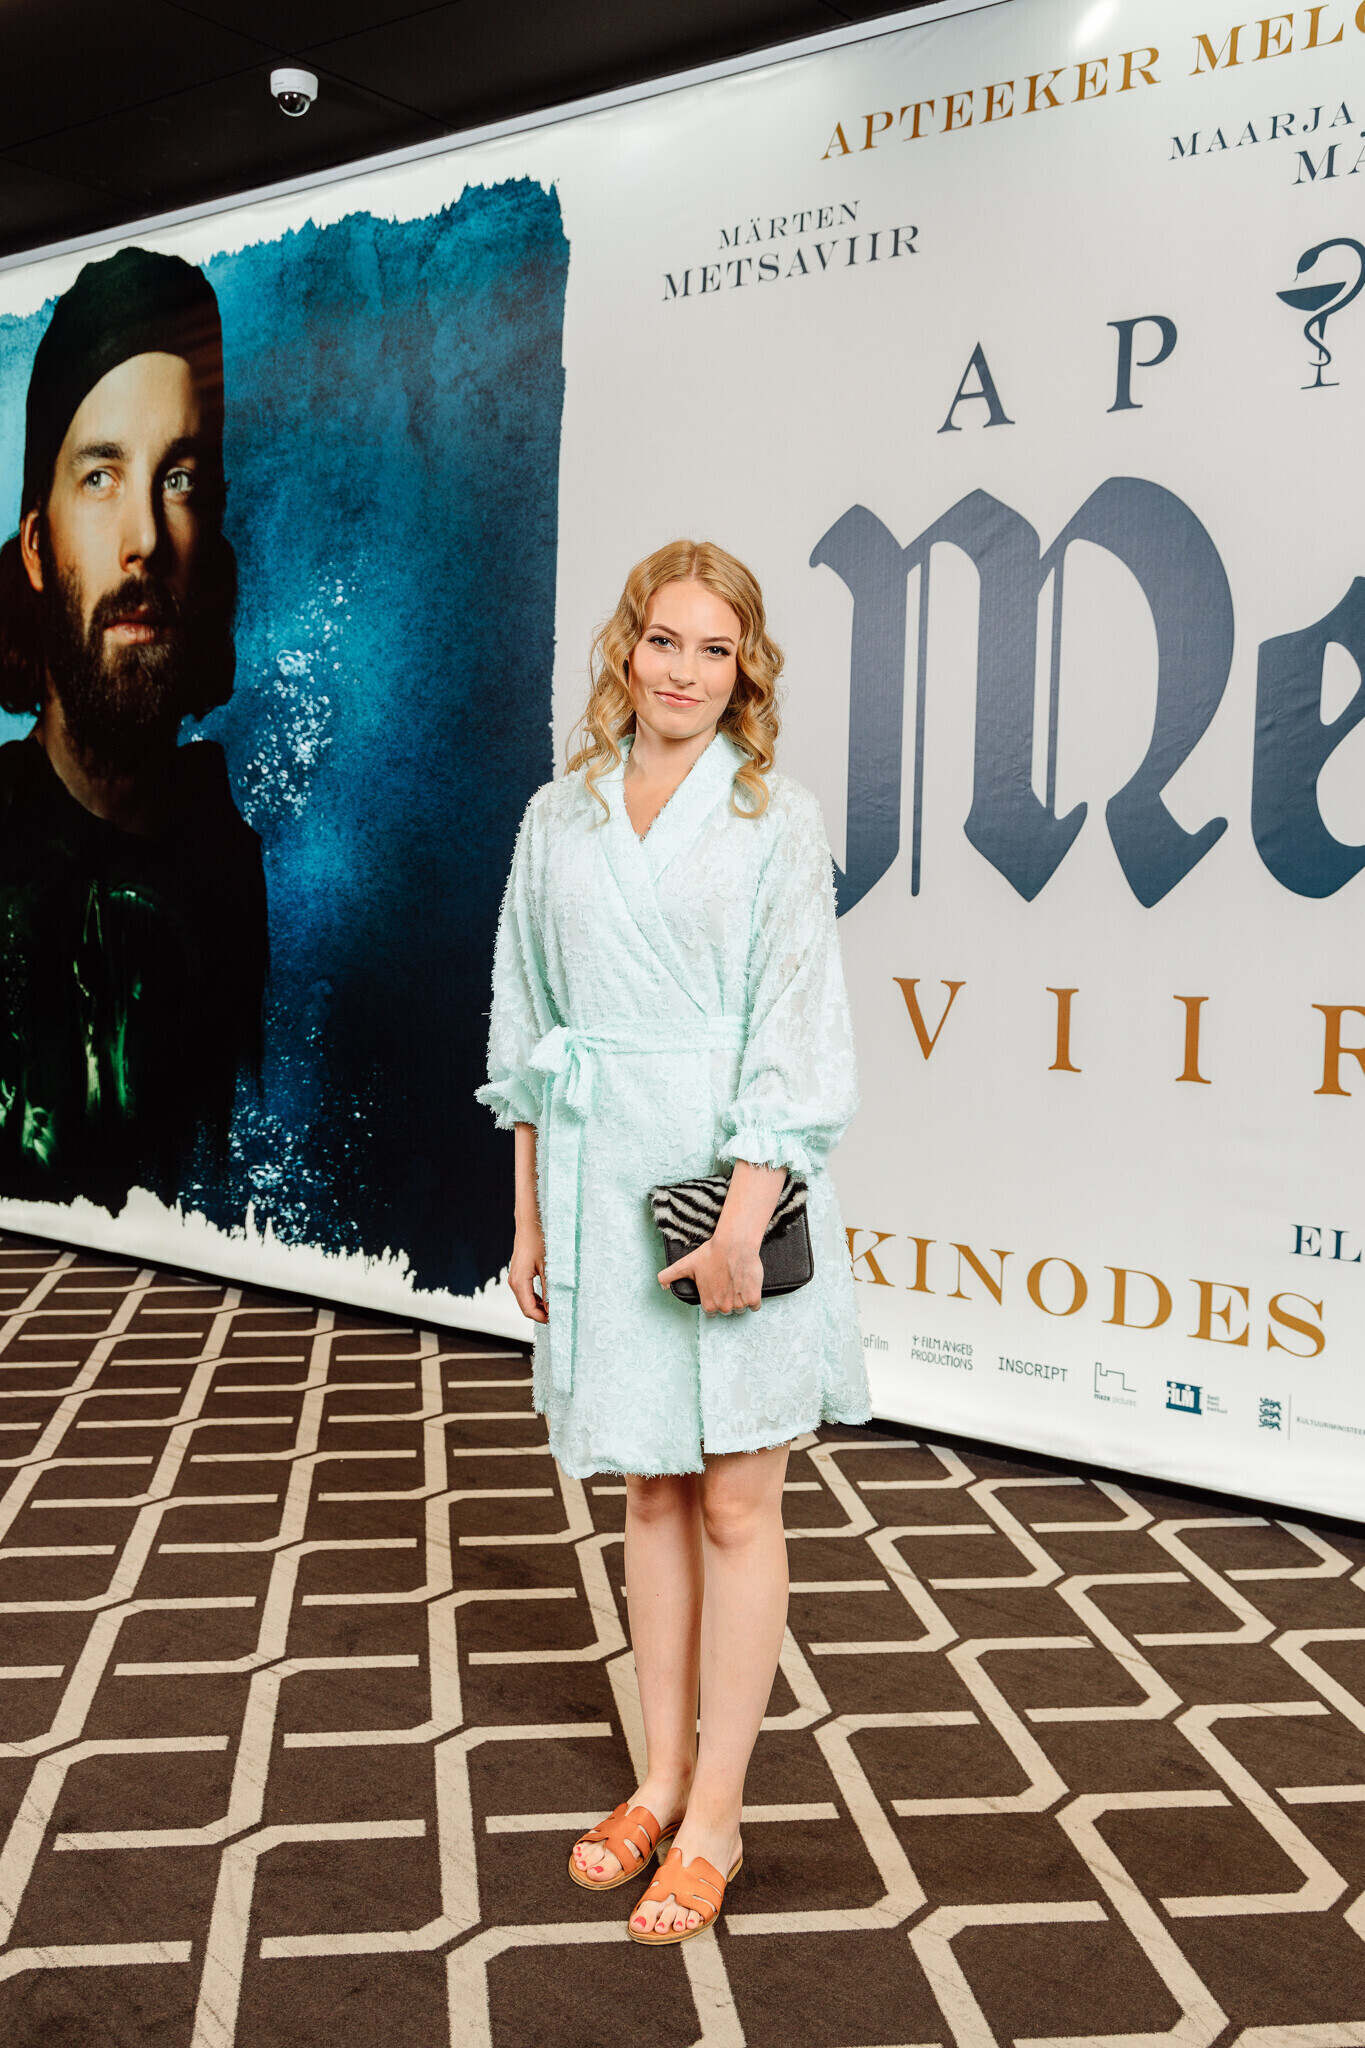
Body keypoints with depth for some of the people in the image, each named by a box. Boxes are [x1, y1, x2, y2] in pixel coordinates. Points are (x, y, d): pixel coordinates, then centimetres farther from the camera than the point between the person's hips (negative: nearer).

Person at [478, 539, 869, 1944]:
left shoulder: (777, 821, -3)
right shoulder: (560, 817, 8)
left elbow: (795, 1032, -9)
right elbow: (525, 1023, 11)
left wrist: (743, 1214, -17)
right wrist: (529, 1211, 8)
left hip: (732, 1178, -3)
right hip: (601, 1181, 4)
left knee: (736, 1502, 4)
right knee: (650, 1491, 14)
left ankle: (714, 1819, 17)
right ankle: (663, 1781, 28)